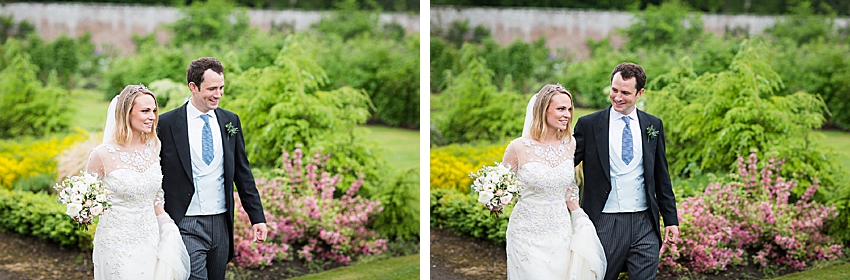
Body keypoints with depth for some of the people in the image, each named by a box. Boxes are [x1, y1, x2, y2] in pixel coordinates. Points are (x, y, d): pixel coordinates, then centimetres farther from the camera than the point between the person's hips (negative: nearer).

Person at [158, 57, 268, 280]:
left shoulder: (230, 121, 7)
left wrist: (257, 217, 5)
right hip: (185, 226, -4)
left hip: (221, 224, 4)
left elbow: (242, 173, 10)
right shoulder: (167, 123, -5)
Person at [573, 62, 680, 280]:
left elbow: (662, 177, 13)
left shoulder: (653, 125, 9)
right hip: (604, 223, -2)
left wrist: (670, 219, 11)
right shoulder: (588, 125, 1)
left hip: (644, 223, 2)